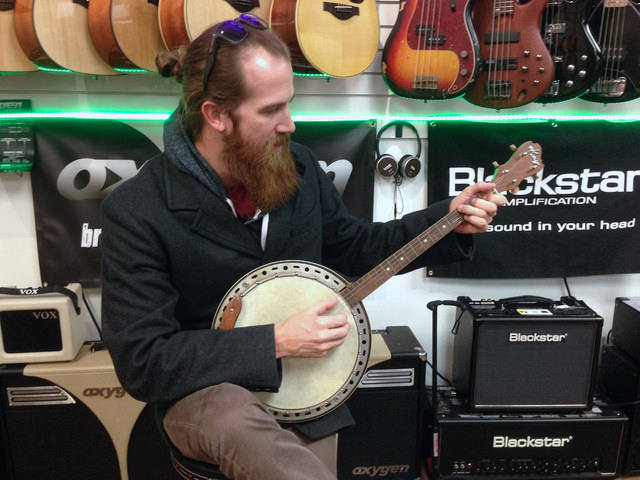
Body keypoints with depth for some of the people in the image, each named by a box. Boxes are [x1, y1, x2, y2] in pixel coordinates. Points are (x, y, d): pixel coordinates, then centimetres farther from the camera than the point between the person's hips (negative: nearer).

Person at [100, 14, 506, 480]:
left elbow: (354, 247, 10)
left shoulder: (297, 166, -4)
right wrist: (275, 342, -24)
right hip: (202, 390, -5)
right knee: (234, 421, -36)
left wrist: (449, 219, -2)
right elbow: (142, 362, -18)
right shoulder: (135, 212, -19)